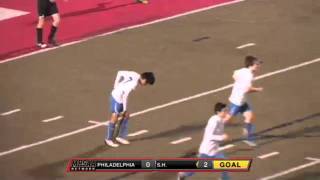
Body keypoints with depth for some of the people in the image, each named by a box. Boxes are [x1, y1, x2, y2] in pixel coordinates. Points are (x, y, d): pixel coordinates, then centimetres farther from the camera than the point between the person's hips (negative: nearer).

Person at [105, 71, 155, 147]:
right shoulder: (134, 83, -26)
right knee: (114, 118, 2)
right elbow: (125, 96, -24)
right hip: (117, 98, -9)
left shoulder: (135, 75, -1)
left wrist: (116, 87, 12)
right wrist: (125, 109, -13)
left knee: (126, 116, 15)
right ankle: (108, 139, 16)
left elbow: (120, 73, 8)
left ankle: (121, 137, 24)